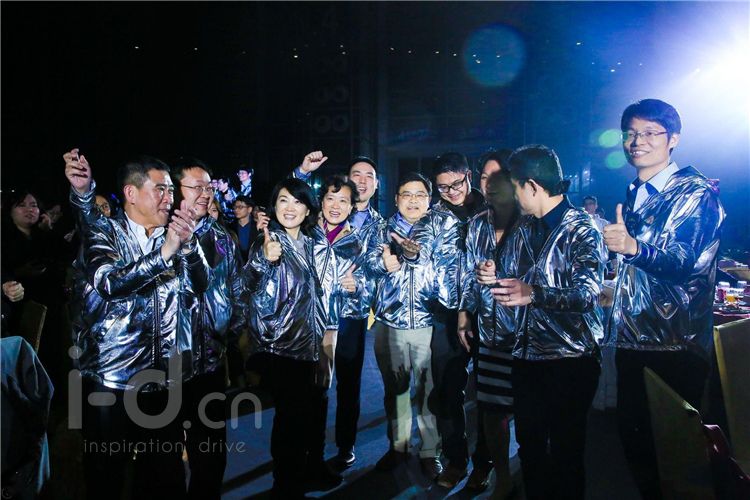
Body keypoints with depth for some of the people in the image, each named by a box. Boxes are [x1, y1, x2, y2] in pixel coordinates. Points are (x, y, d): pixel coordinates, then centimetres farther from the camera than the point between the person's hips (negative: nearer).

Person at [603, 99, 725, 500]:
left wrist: (633, 248, -37)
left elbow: (685, 263, -23)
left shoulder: (696, 193, -9)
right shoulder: (633, 195, 13)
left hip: (675, 346, -7)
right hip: (632, 339, 7)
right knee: (632, 433, 14)